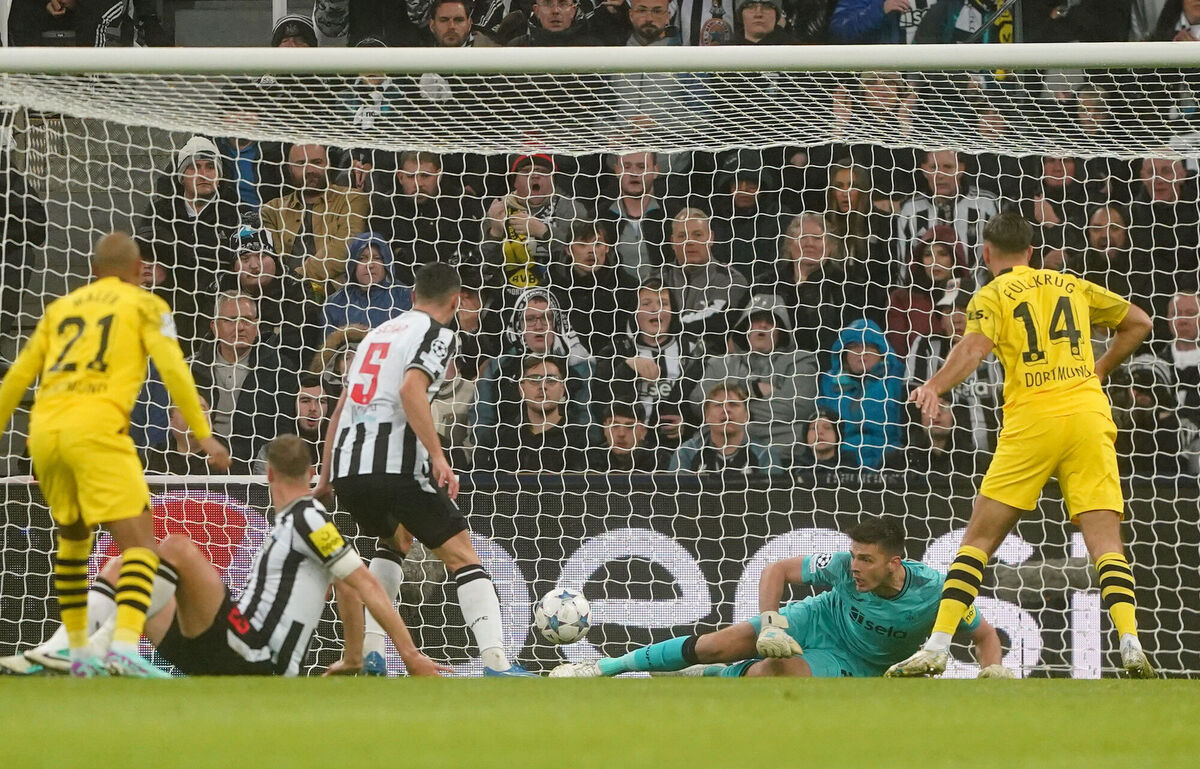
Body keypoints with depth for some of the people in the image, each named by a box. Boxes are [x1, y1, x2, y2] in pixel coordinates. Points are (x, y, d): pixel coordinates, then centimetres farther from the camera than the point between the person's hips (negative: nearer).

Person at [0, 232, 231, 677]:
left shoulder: (60, 308, 25)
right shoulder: (144, 305, 13)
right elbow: (173, 369, 1)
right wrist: (204, 435, 2)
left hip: (43, 427, 5)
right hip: (96, 426, -5)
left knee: (72, 539, 25)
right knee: (139, 541, -7)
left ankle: (78, 652, 26)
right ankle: (124, 646, -27)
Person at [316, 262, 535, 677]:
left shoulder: (380, 332, 25)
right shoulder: (436, 333, 2)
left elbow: (341, 406, 28)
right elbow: (411, 390, -17)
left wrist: (325, 477, 35)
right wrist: (438, 457, -22)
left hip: (347, 465, 7)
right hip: (396, 464, -7)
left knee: (394, 541, 32)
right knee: (462, 556, -1)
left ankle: (369, 649, 20)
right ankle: (496, 661, -16)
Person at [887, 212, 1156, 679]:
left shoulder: (992, 295, 7)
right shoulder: (1072, 286, 20)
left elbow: (975, 347, -14)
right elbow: (1138, 322, 26)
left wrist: (934, 386, -27)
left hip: (1031, 420, -3)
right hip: (1089, 413, 3)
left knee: (978, 540, 4)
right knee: (1105, 542, -2)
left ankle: (937, 648, -3)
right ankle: (1131, 645, -21)